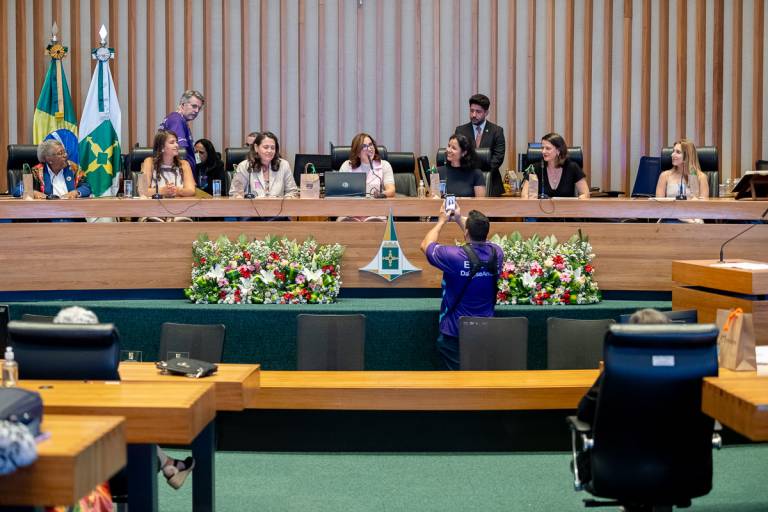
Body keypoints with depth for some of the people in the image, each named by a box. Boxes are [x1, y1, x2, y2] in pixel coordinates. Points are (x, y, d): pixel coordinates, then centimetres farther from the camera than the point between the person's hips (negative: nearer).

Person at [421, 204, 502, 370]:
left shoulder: (455, 255, -22)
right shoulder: (496, 253, -7)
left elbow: (425, 245, -2)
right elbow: (479, 240, 18)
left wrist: (442, 221, 9)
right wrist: (459, 219, 22)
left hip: (456, 333, -4)